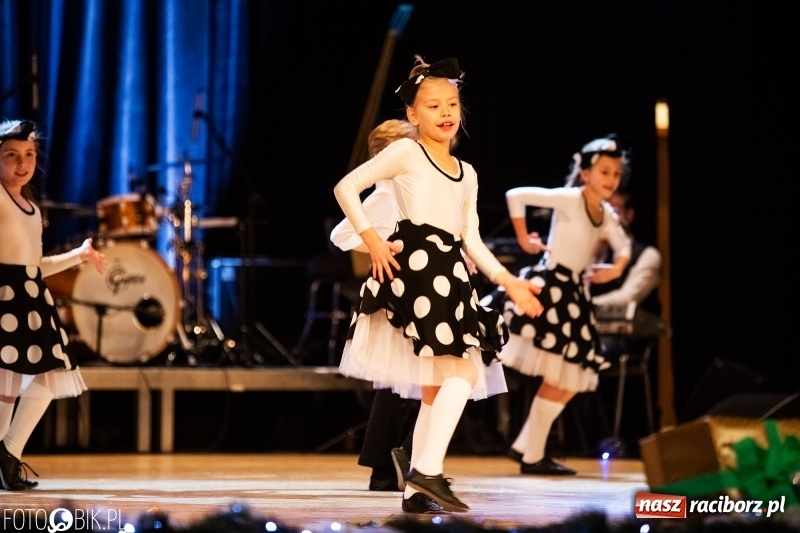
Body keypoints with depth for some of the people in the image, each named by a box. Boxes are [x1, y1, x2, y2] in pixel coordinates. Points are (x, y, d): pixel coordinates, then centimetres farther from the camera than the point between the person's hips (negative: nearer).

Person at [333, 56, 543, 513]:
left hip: (451, 272, 8)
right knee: (463, 370, -20)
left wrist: (508, 281, 8)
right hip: (416, 263, -8)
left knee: (437, 387, 5)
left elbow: (472, 241, 18)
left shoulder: (467, 174, 22)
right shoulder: (406, 152, 3)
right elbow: (346, 188, 0)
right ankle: (427, 470, -22)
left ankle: (416, 489, 8)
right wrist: (372, 240, -8)